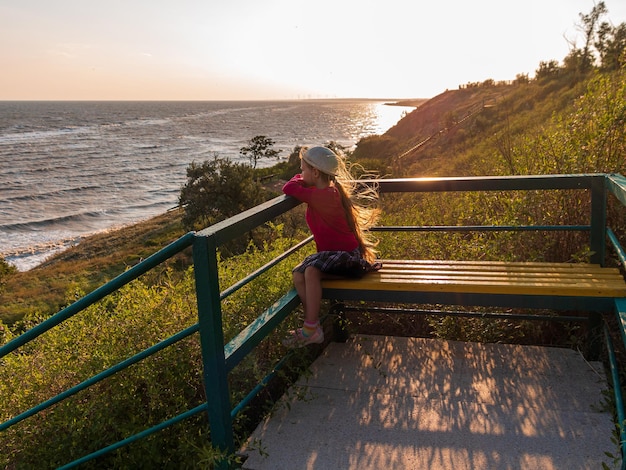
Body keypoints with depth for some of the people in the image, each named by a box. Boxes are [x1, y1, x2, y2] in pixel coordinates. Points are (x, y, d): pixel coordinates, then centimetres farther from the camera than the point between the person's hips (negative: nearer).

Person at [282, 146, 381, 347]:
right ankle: (313, 325, -11)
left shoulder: (324, 195, -21)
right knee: (298, 274, -12)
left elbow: (288, 189, -22)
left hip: (347, 254, -10)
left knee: (311, 271, -32)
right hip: (329, 253, 10)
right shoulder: (330, 189, 9)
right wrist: (302, 180, 10)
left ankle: (310, 329, -25)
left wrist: (298, 179, -2)